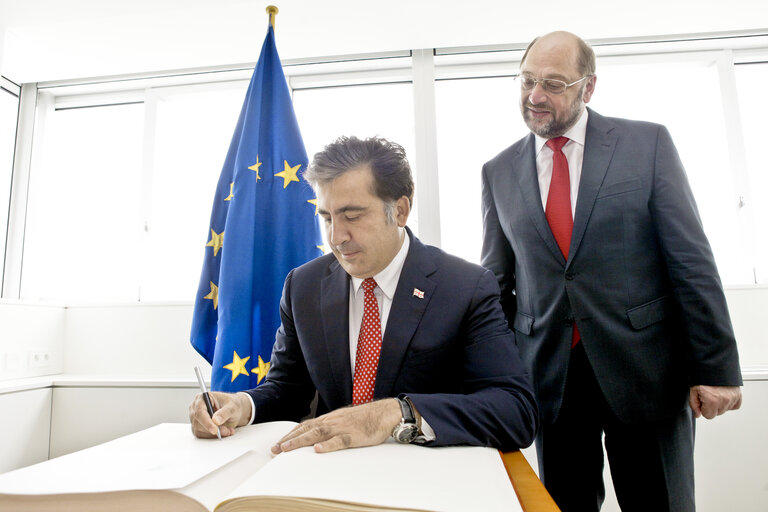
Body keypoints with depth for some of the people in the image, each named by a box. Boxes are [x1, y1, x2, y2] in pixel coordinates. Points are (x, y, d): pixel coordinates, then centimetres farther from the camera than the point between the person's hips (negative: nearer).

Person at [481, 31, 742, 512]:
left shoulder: (647, 142, -1)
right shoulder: (500, 171, 4)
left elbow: (692, 259, -3)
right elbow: (498, 279, 7)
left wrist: (716, 366, -5)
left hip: (645, 369, -1)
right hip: (550, 376, 2)